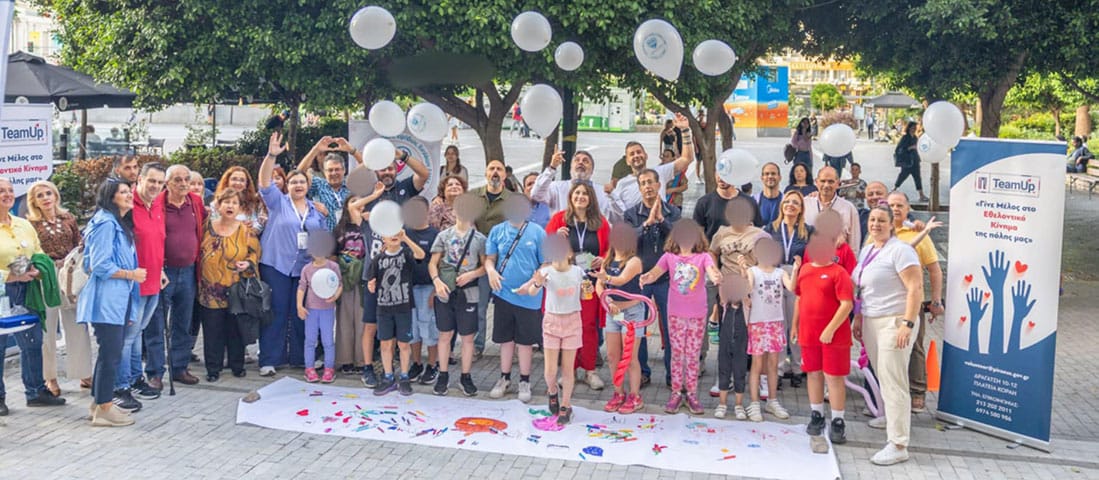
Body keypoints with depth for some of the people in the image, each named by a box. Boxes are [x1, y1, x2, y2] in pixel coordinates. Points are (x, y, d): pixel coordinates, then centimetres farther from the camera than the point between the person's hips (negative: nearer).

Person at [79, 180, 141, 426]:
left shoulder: (119, 223, 17)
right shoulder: (106, 223, -15)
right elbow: (100, 266, -20)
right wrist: (131, 274, -13)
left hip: (119, 298, 10)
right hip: (107, 298, -10)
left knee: (110, 353, 16)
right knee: (110, 354, -5)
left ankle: (100, 402, 26)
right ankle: (103, 409, 3)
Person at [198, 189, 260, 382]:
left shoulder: (246, 230, 1)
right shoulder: (207, 227, 4)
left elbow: (255, 252, 4)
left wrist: (248, 264, -15)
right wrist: (199, 279, 3)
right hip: (210, 291, 1)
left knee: (236, 329, 8)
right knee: (213, 330, 5)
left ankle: (237, 365, 23)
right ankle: (213, 368, 17)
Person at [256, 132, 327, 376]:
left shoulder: (316, 210, 13)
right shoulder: (278, 202, 3)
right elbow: (264, 181, -13)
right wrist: (271, 155, -25)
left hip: (306, 268, 4)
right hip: (276, 265, -3)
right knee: (276, 312, -2)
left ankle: (299, 356, 20)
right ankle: (269, 360, 2)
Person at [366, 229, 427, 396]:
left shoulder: (406, 253, -2)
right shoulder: (378, 259, 5)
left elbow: (421, 255, -26)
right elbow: (372, 287, 8)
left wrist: (405, 238, -36)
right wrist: (371, 287, -16)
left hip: (403, 307, -2)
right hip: (384, 307, 2)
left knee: (403, 344, 5)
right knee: (385, 344, 7)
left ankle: (404, 378, 19)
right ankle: (388, 379, 20)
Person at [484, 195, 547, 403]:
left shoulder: (538, 233, -4)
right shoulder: (497, 231, 3)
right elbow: (489, 258, 7)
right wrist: (491, 270, -14)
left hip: (528, 297, -2)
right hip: (503, 294, 2)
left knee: (525, 341, 7)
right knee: (505, 338, 13)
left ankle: (524, 382, 21)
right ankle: (505, 378, 29)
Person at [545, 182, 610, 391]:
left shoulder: (601, 222, 6)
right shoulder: (559, 219, 3)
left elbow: (610, 248, 14)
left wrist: (604, 259, -6)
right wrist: (556, 238, -16)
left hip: (590, 282, 1)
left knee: (589, 325, 3)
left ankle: (590, 370, 13)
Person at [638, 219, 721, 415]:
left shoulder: (703, 257, -3)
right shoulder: (669, 257, -1)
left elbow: (712, 272, -21)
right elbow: (654, 273, -13)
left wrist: (716, 277, -46)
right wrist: (646, 278, -37)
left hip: (697, 314, 0)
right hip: (675, 313, 1)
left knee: (693, 356, 8)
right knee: (677, 354, 7)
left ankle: (692, 394, 18)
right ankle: (676, 393, 16)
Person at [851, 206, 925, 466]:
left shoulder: (899, 250, -11)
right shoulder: (866, 250, 15)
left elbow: (916, 288, -17)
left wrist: (908, 324, -22)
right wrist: (858, 318, 19)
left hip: (894, 322, -8)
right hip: (870, 322, 8)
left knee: (893, 382, -6)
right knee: (882, 377, 13)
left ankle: (898, 445, -1)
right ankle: (893, 418, 31)